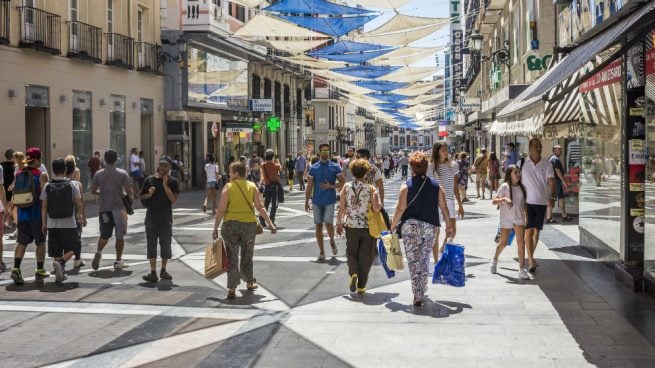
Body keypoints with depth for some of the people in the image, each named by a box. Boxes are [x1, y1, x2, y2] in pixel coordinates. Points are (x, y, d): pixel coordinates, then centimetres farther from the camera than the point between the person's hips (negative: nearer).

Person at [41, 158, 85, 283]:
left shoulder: (47, 186, 1)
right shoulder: (72, 184, -6)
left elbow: (44, 207, 1)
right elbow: (79, 204, -3)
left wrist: (44, 223, 8)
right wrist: (80, 215, 16)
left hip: (53, 224, 3)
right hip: (69, 223, -2)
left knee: (56, 251, 12)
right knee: (71, 249, 7)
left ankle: (59, 274, 12)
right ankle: (61, 262, -20)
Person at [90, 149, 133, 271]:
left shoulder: (98, 174, 0)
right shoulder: (122, 173, -7)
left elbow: (93, 190, 7)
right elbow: (129, 191, -9)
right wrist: (130, 199, 12)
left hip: (103, 209, 2)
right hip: (119, 208, -2)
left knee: (104, 235, 14)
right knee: (119, 236, 8)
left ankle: (98, 252, -12)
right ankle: (118, 261, 11)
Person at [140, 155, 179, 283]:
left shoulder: (173, 182, 0)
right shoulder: (149, 180, 3)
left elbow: (173, 199, -12)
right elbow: (141, 197, 9)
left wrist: (165, 185, -16)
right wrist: (149, 194, -10)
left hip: (166, 218, 0)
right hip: (151, 217, 0)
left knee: (166, 244, 6)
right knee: (151, 245, -2)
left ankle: (163, 270, 22)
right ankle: (153, 273, -1)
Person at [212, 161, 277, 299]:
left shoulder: (228, 187, -5)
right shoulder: (252, 186, 3)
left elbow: (221, 210, -9)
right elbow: (260, 207, -2)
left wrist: (215, 228, -3)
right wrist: (270, 223, 2)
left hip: (231, 224, -2)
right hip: (249, 224, 3)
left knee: (232, 257, 2)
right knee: (247, 256, 20)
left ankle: (232, 289, -5)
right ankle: (249, 282, 35)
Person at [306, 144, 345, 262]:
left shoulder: (335, 167, 2)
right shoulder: (313, 168, 6)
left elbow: (343, 182, 0)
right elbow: (309, 186, 6)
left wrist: (330, 186, -13)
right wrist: (306, 201, 2)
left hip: (330, 201, -2)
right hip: (317, 201, 2)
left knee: (328, 223, -14)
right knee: (318, 226, 3)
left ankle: (332, 241, 18)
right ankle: (321, 253, 11)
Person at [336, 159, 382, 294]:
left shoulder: (346, 186, -4)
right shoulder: (370, 188, -8)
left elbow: (341, 208, -3)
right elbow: (376, 208, -14)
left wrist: (339, 223, 7)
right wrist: (379, 205, 7)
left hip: (351, 226, 1)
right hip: (367, 227, -1)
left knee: (351, 252, 19)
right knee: (365, 256, 9)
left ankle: (353, 273, -7)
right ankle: (361, 286, 12)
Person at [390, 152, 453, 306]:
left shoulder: (406, 186, -6)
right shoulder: (436, 185, 4)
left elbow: (400, 209, -8)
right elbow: (444, 208, 5)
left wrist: (393, 225, 2)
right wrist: (449, 226, 15)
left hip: (411, 226, -3)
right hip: (431, 226, 3)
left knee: (414, 261, -1)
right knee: (425, 259, 17)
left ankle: (418, 296, -7)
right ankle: (421, 291, 25)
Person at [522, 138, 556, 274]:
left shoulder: (546, 164, -1)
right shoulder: (524, 163, -3)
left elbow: (551, 182, -6)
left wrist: (552, 197, -23)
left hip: (542, 201, 2)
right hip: (528, 201, -2)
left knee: (537, 231, 12)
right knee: (529, 230, -8)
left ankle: (531, 256, 28)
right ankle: (531, 261, -9)